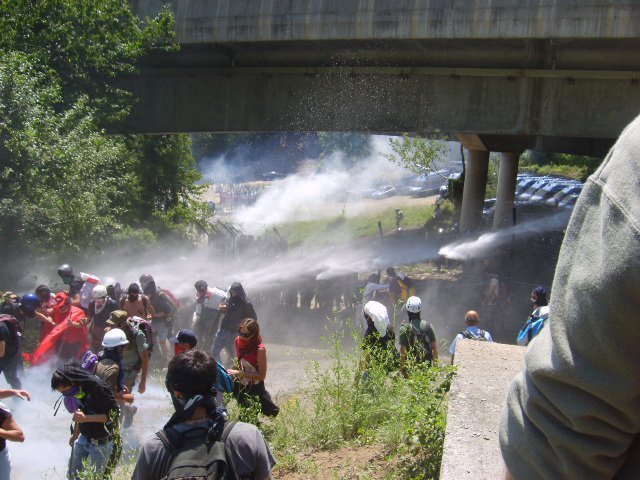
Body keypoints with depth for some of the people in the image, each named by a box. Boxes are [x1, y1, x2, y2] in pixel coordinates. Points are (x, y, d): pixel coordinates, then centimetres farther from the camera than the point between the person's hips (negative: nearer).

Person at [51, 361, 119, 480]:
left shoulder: (98, 388, -25)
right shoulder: (78, 389, -3)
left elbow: (113, 414, -23)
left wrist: (86, 418, -31)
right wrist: (75, 434, 21)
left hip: (101, 442, -7)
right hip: (84, 438, 7)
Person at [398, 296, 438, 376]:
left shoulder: (405, 328, -10)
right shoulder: (427, 325, 1)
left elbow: (403, 351, -10)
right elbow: (434, 348, 5)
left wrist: (402, 369, -2)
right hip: (427, 365, 3)